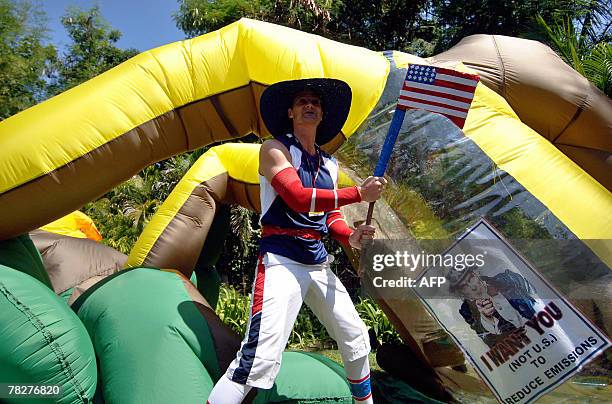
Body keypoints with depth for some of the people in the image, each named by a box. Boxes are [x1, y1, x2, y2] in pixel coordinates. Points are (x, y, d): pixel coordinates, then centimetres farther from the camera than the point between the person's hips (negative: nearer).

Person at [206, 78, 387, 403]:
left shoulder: (329, 164, 15)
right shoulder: (275, 149, -4)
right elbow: (298, 197, -20)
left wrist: (349, 236, -4)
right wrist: (358, 193, -17)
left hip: (319, 264, 8)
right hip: (282, 262, -7)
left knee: (356, 340, 18)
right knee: (261, 359, -19)